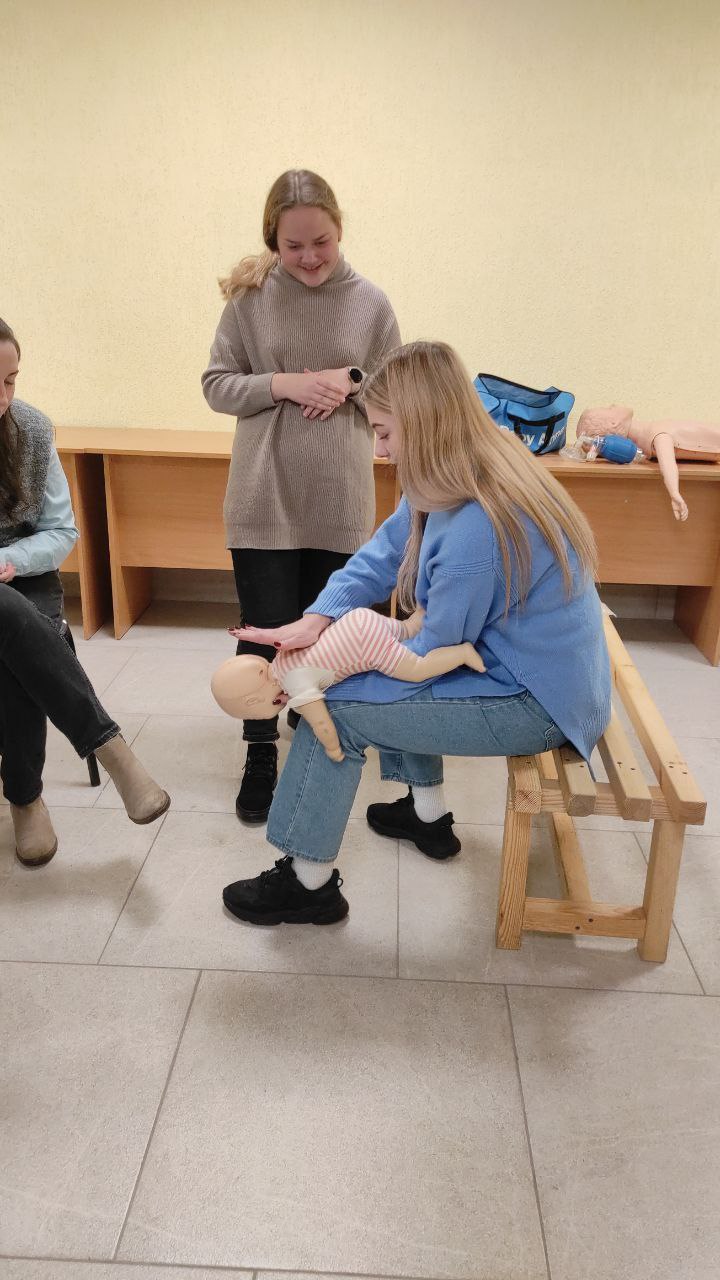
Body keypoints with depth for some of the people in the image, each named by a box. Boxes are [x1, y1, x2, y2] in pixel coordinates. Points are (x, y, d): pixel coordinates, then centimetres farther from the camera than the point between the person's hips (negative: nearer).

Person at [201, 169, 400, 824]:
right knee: (266, 630, 3)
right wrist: (283, 384, -15)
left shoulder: (370, 303, 0)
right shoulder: (250, 297, -1)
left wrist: (352, 382, -13)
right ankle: (261, 754, 22)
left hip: (340, 499, 1)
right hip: (264, 496, -1)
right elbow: (216, 385, 1)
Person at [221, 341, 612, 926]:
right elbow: (381, 555, 1)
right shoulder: (470, 475, -1)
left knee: (335, 707, -8)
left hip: (536, 702, -10)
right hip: (524, 663, 10)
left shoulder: (476, 527, -31)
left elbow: (435, 653, -22)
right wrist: (317, 618, -15)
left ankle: (309, 883, 8)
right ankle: (429, 813, 35)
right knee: (387, 664, 25)